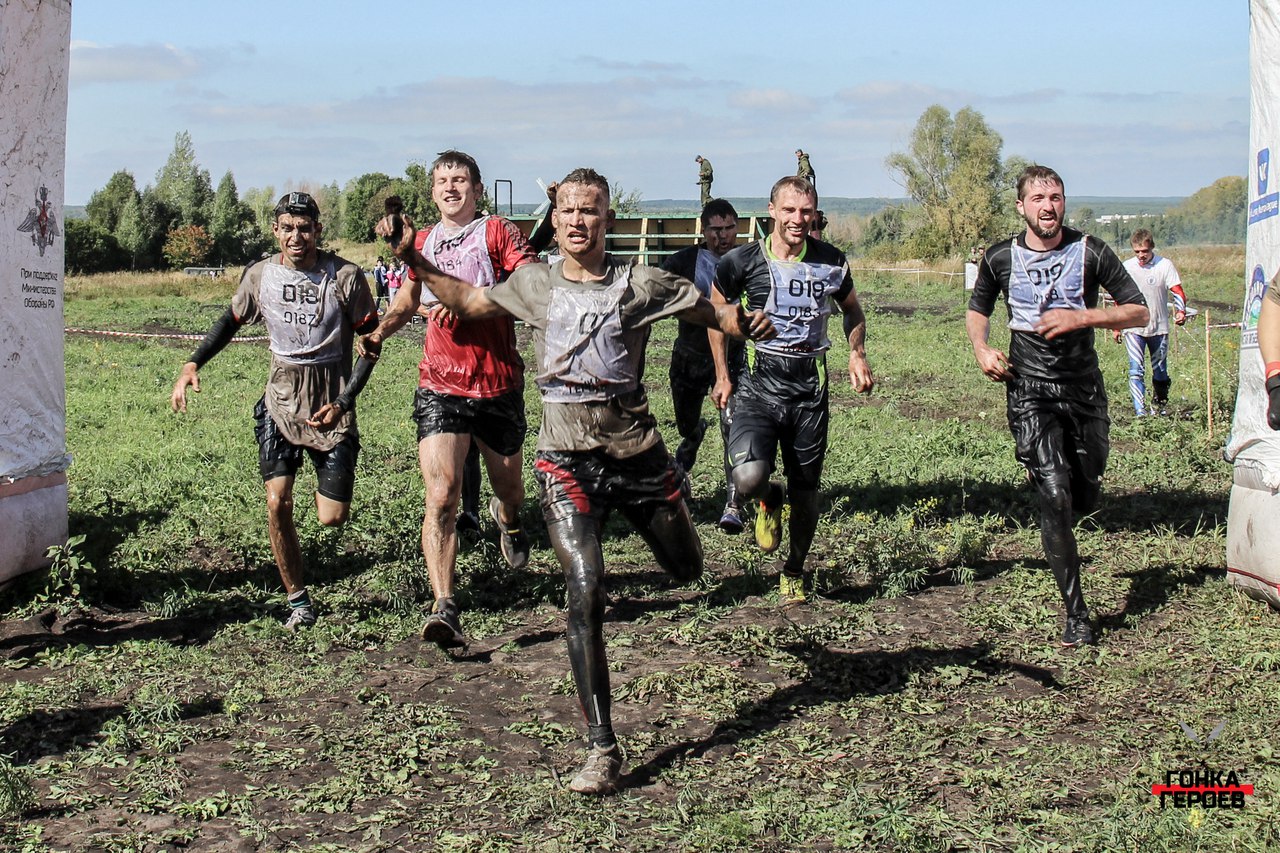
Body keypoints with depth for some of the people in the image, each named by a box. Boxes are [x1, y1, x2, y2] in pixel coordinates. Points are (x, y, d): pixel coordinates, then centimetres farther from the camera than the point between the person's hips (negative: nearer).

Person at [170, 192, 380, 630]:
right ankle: (298, 599, 7)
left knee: (332, 517, -5)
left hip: (332, 403, -2)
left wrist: (343, 403, -14)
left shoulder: (345, 277, -11)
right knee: (277, 503, -10)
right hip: (281, 400, 2)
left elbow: (371, 342, -5)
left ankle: (327, 480, 33)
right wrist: (192, 365, 3)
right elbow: (232, 320, 16)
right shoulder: (260, 274, -2)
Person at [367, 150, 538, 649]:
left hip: (498, 387, -2)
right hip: (440, 388, 2)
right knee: (441, 497, -15)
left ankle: (507, 517, 57)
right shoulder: (423, 243, 12)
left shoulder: (497, 233, -2)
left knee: (509, 489, 19)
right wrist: (374, 336, 27)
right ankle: (445, 609, -19)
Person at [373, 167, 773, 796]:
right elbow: (469, 301, 20)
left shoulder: (640, 284, -2)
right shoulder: (534, 283, 5)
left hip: (635, 450, 1)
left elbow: (712, 312, 3)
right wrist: (413, 260, 12)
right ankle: (603, 749, -8)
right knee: (585, 595, -14)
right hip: (567, 459, 0)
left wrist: (746, 323, -19)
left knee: (687, 570, 19)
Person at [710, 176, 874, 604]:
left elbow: (853, 311, 21)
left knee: (806, 489, 9)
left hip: (810, 383, 2)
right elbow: (717, 313, 10)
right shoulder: (742, 261, -6)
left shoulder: (831, 262, 2)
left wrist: (857, 355, 4)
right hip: (757, 380, -2)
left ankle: (794, 572, 32)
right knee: (749, 479, -23)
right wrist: (723, 375, 5)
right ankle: (770, 500, 16)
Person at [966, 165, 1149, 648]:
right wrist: (981, 349, -2)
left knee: (1085, 498, 9)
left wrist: (1081, 318, -17)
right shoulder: (1000, 259, 0)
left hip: (1084, 389, 2)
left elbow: (1139, 312, -2)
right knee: (1055, 496, -15)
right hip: (1030, 390, -1)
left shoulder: (1089, 253, -3)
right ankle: (1075, 612, -7)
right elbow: (977, 310, 18)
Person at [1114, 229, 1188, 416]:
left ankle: (1160, 403, 34)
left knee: (1160, 370, 14)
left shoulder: (1164, 265, -5)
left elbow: (1177, 291, -8)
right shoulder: (1126, 267, 1)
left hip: (1159, 327, 0)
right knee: (1136, 369, -14)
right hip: (1133, 328, 0)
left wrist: (1180, 311, -27)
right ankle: (1140, 409, -17)